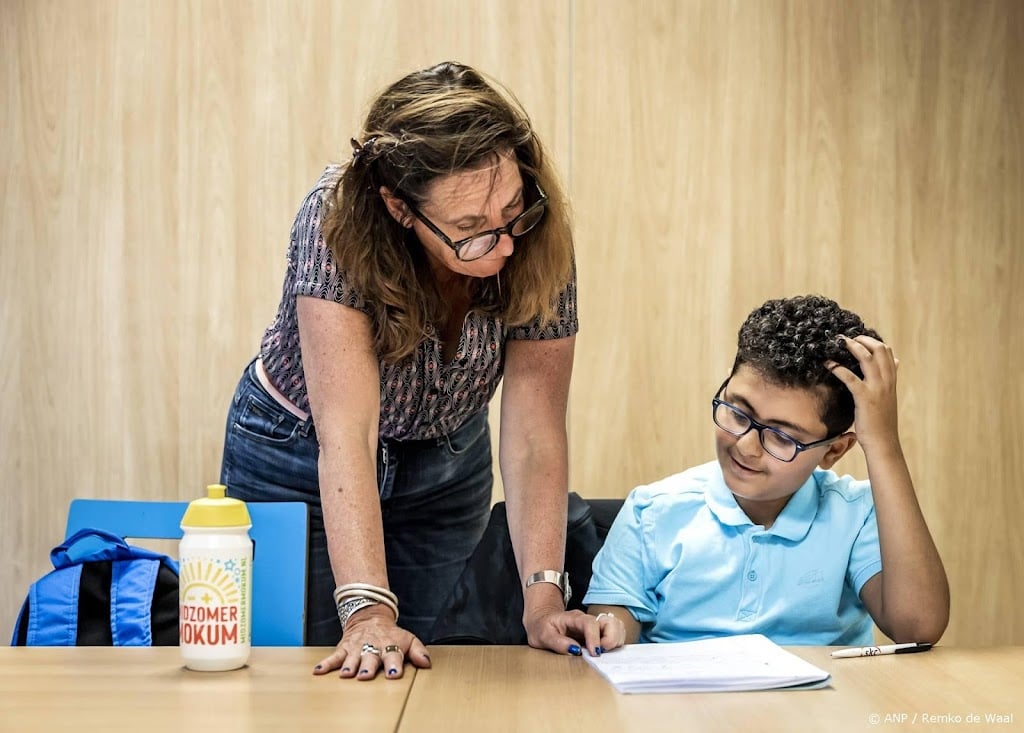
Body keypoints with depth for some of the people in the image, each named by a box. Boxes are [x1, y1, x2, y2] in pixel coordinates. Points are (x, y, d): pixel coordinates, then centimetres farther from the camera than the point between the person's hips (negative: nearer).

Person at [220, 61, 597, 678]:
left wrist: (543, 595, -36)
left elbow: (534, 434, -25)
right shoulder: (340, 222, -35)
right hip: (300, 459, -2)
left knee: (420, 670, 10)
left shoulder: (540, 242, -25)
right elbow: (346, 430, -40)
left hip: (445, 465, 3)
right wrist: (367, 610, -47)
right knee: (305, 674, 5)